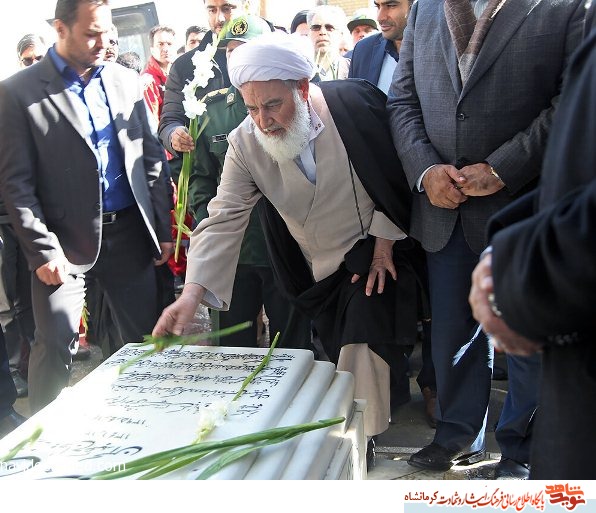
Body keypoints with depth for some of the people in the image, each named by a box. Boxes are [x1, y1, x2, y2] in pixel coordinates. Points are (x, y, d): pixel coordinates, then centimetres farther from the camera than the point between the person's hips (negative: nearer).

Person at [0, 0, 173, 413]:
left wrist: (162, 229, 8)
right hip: (66, 240, -4)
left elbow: (152, 159, 11)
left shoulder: (127, 82, 8)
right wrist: (42, 251, -13)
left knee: (147, 337, 11)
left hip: (130, 234, 4)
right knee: (55, 349, -1)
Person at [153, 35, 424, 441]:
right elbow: (224, 220, -20)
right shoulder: (245, 143, -16)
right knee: (338, 352, 12)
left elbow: (394, 175, -10)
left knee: (362, 347, -13)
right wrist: (192, 293, -32)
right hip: (316, 270, 3)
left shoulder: (355, 103, -23)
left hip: (371, 252, -3)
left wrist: (384, 244, -9)